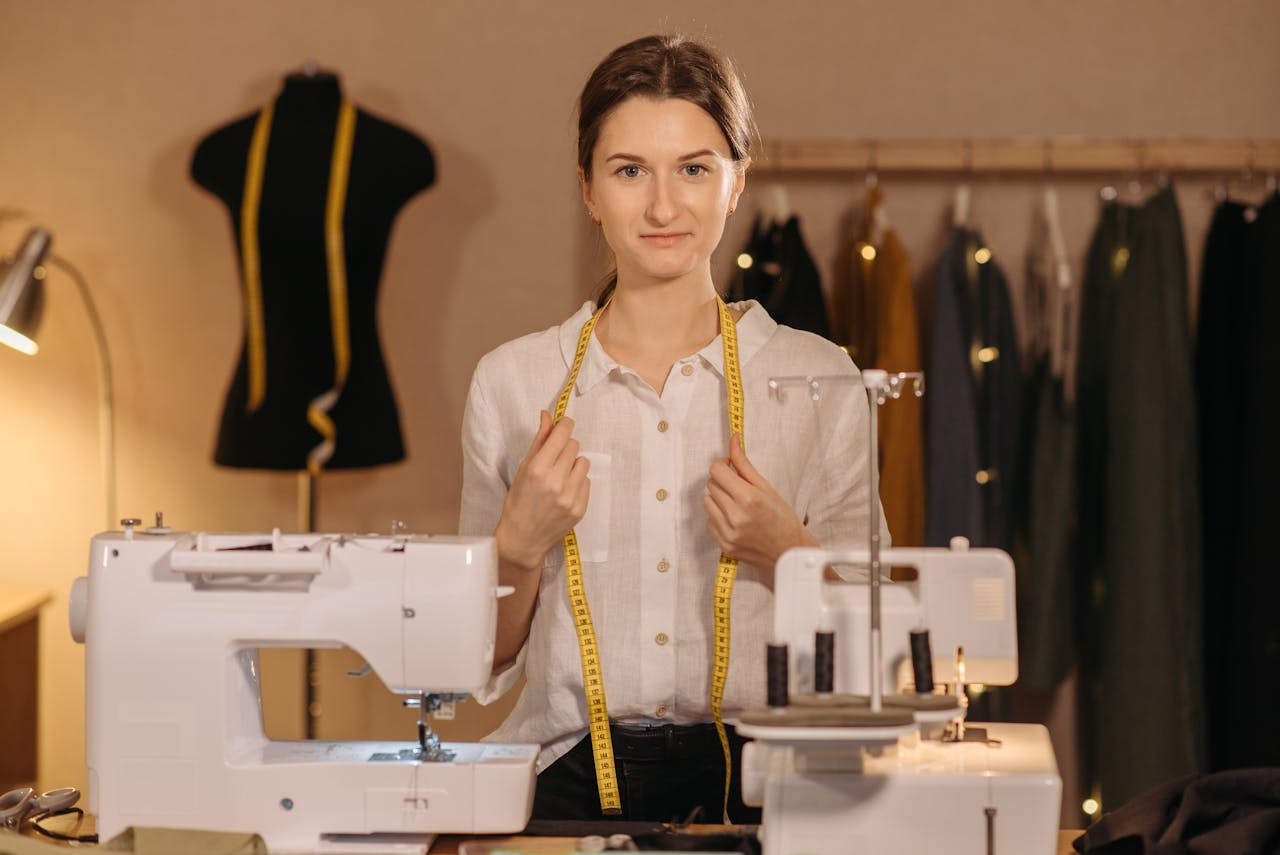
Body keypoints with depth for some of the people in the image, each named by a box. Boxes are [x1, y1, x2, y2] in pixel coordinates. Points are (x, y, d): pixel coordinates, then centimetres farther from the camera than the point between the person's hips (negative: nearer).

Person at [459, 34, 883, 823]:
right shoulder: (512, 382, 7)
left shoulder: (820, 379, 5)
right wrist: (523, 542, -6)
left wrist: (784, 551, -8)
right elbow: (485, 661, 11)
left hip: (751, 777, 1)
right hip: (572, 779, 0)